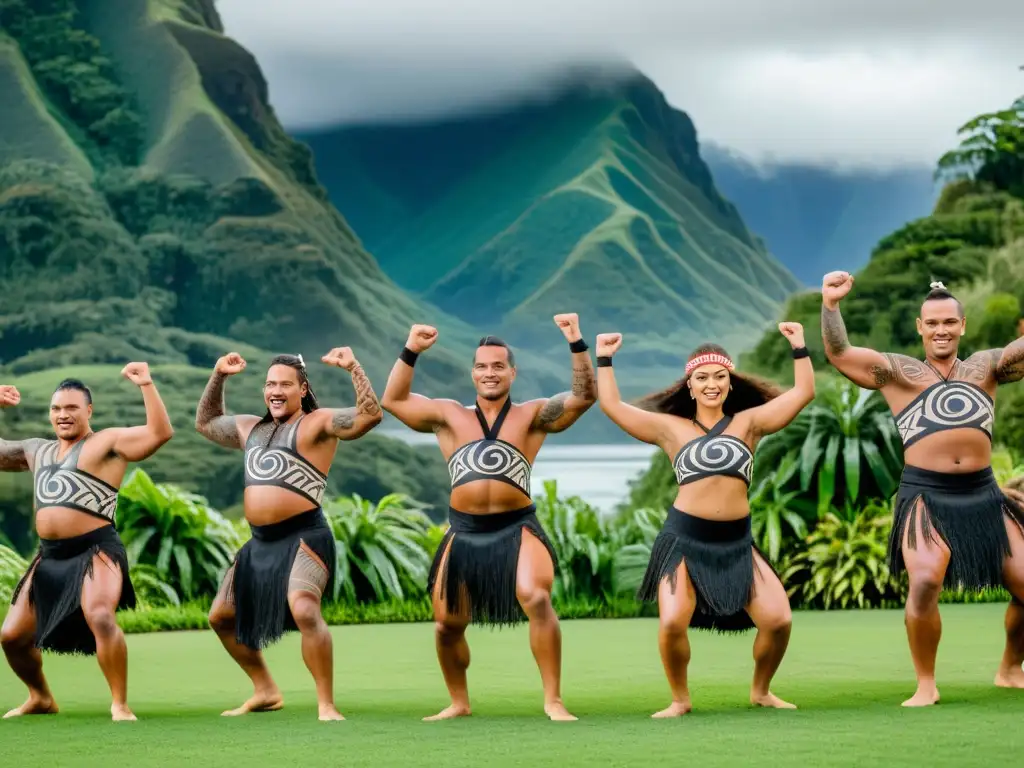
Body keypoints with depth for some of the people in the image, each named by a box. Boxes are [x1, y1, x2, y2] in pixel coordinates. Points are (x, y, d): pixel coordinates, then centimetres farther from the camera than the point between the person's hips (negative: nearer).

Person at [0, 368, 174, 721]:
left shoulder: (108, 442, -3)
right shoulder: (37, 450, 18)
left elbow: (160, 432, -16)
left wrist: (146, 385, -24)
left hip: (95, 552, -7)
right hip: (49, 558, 7)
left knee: (100, 618, -32)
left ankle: (120, 704, -20)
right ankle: (40, 698, 33)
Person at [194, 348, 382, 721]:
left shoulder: (317, 423, -3)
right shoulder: (251, 429, 20)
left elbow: (370, 414, -17)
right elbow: (205, 423, 34)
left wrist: (353, 367, -23)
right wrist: (218, 376, 24)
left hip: (302, 538, -9)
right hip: (260, 543, 9)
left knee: (304, 611, -29)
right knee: (221, 617, 16)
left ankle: (326, 704, -22)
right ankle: (266, 691, 29)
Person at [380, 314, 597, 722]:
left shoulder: (533, 416, 6)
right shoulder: (450, 416, 12)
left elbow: (584, 396, -3)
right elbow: (393, 400, 12)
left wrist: (576, 344, -14)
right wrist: (411, 351, 3)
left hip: (517, 530, -3)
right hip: (464, 534, 3)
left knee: (537, 600, -26)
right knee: (446, 625, 7)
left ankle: (553, 700, -18)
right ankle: (459, 703, 30)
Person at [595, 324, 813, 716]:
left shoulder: (748, 422, 11)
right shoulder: (670, 428, 9)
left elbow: (803, 392, 8)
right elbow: (612, 406, 7)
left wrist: (799, 347, 5)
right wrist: (604, 359, 10)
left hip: (737, 542, 2)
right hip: (684, 539, -1)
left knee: (778, 620, -8)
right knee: (672, 624, -18)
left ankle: (761, 691, 18)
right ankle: (680, 699, 7)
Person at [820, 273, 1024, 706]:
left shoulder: (986, 367, 13)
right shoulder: (897, 373, 7)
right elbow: (838, 353, -3)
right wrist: (830, 305, -19)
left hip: (984, 495, 3)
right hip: (925, 495, -3)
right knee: (925, 581, -25)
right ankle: (926, 685, -8)